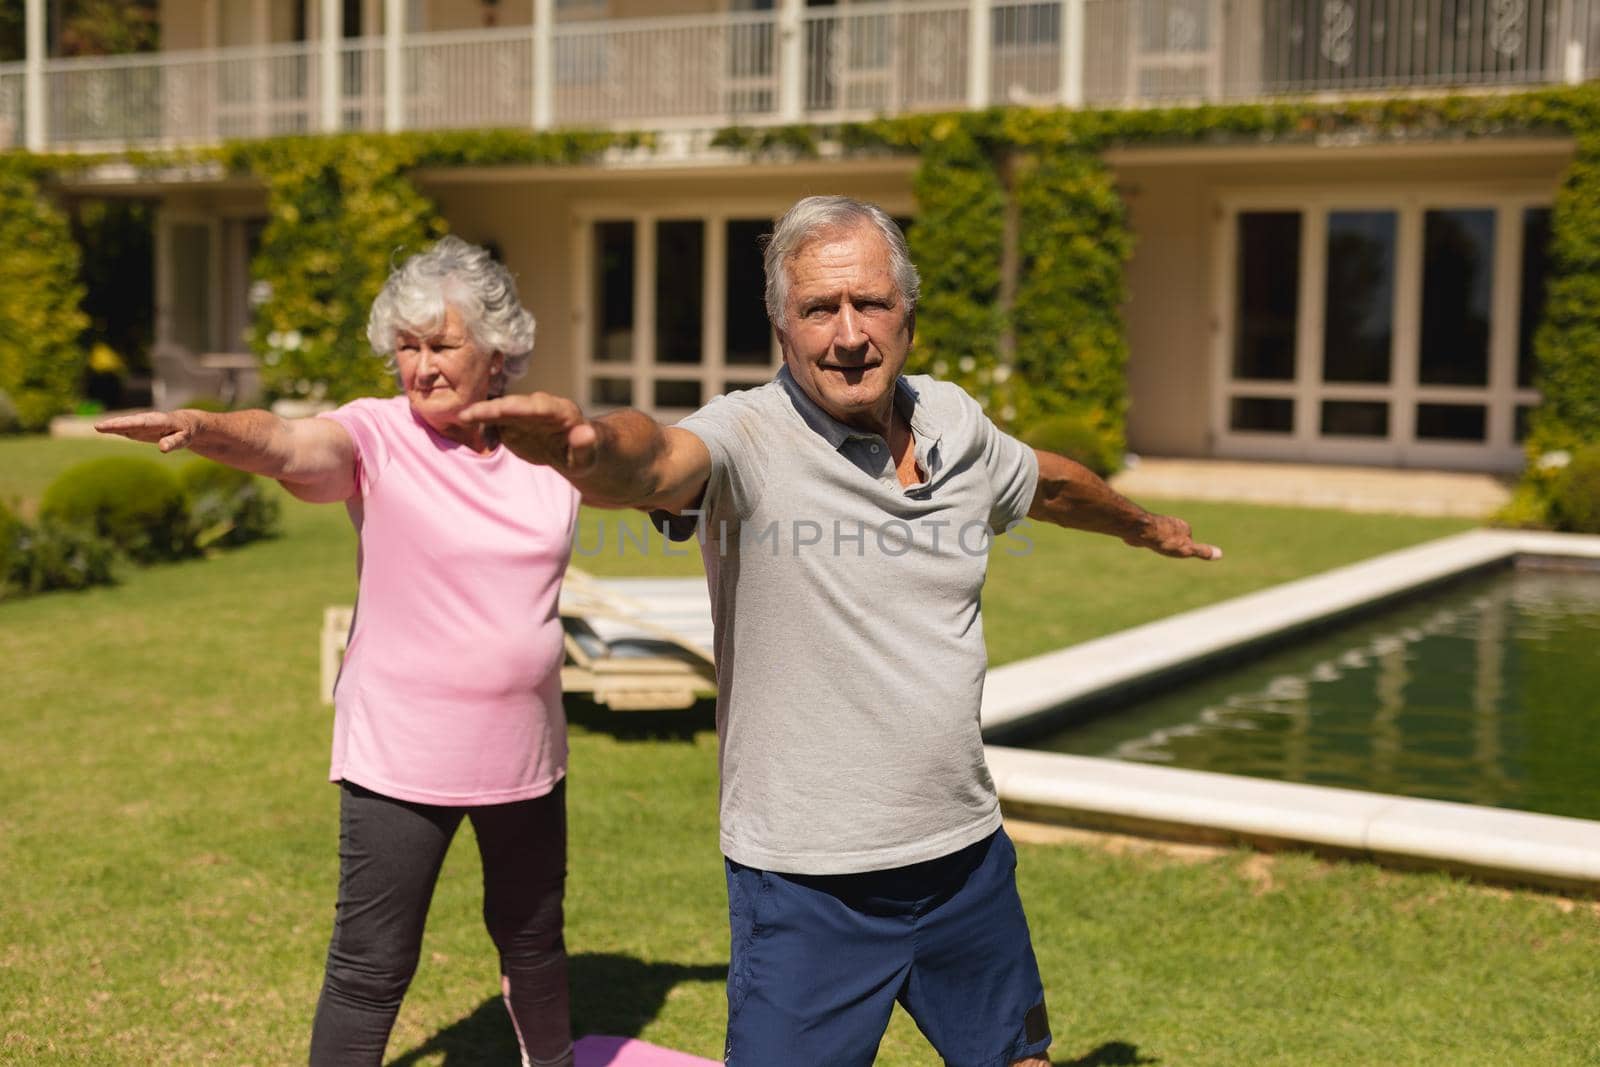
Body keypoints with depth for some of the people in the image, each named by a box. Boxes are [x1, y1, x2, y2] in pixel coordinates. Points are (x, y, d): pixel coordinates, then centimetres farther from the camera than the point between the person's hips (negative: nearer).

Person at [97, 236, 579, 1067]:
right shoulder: (378, 436, -13)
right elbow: (290, 443, -34)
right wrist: (204, 427, -54)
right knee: (371, 968, -1)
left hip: (523, 751, 4)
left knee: (533, 936, 24)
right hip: (399, 758, -4)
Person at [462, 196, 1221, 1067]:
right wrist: (594, 447, -60)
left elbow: (1047, 481, 23)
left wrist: (1141, 524, 41)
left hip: (968, 858, 6)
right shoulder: (750, 438, -15)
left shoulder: (955, 423, 2)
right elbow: (659, 460, -38)